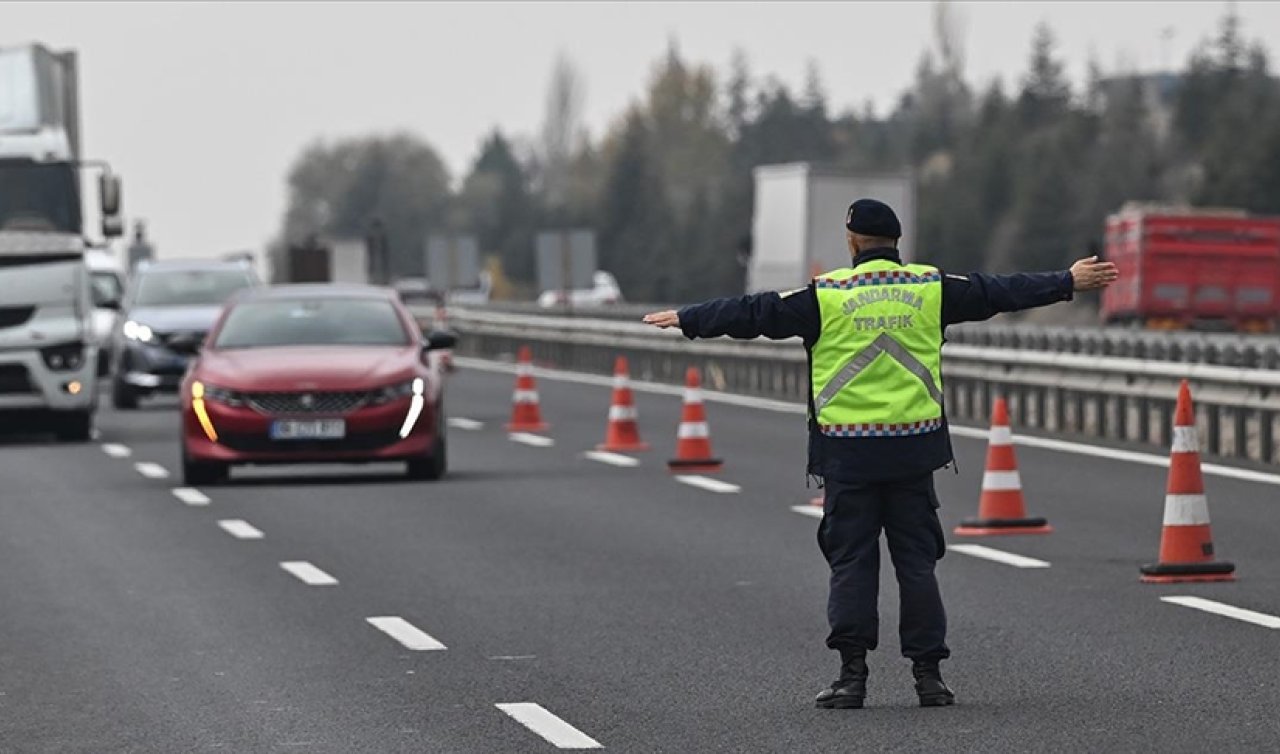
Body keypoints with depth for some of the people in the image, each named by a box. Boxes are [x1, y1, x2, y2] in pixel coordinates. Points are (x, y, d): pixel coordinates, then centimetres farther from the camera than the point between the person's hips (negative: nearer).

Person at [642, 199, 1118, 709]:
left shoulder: (825, 296, -3)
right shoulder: (931, 289, 3)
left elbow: (754, 313, 0)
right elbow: (999, 292, 12)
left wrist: (687, 320, 10)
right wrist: (1068, 283, 24)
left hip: (847, 455, -2)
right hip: (913, 452, 2)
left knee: (851, 561, 3)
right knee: (917, 560, 7)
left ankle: (852, 672, -1)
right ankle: (928, 673, 7)